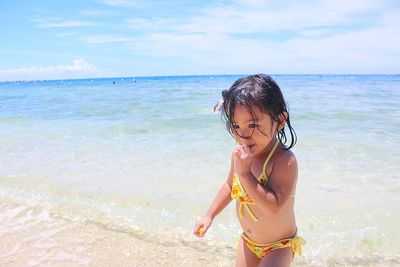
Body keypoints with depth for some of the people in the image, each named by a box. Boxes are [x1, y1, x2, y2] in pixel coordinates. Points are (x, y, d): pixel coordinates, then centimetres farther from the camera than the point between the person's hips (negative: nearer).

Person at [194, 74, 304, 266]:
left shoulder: (284, 160, -31)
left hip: (279, 246, -6)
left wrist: (244, 172, -40)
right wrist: (209, 216, 9)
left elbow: (273, 208, -39)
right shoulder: (240, 154, -10)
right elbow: (230, 186, 7)